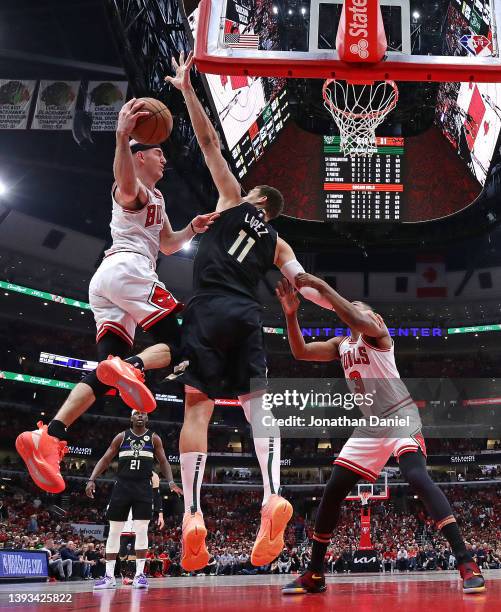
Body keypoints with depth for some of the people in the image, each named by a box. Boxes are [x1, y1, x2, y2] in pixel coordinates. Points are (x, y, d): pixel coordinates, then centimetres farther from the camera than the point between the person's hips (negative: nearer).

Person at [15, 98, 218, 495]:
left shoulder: (156, 199, 33)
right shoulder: (133, 188, 2)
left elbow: (167, 245, 40)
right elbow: (125, 184, -26)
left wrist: (192, 230, 19)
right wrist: (122, 138, -45)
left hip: (105, 280, 9)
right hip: (127, 269, -9)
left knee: (108, 369, -3)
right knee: (177, 342, -9)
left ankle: (48, 436, -16)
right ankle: (132, 368, -37)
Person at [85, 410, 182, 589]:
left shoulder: (154, 438, 5)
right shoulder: (121, 437, 5)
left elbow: (163, 462, 6)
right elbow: (105, 459, 5)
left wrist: (171, 482, -10)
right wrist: (92, 479, -7)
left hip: (143, 488, -1)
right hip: (122, 486, 1)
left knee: (141, 531, -5)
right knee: (114, 531, 2)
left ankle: (140, 574, 1)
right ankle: (109, 576, 8)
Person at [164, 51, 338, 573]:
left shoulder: (233, 201, 18)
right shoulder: (277, 242, 24)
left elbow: (210, 144, 16)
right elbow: (305, 286, 11)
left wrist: (187, 90, 20)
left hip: (208, 309, -3)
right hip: (247, 315, 3)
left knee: (198, 406, -8)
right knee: (256, 401, -1)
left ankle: (192, 515, -19)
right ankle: (273, 497, -24)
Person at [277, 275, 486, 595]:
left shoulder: (376, 328, -5)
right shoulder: (340, 345, 16)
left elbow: (358, 321, -28)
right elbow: (300, 352, 6)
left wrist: (322, 286, -24)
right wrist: (291, 314, -7)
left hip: (400, 416, -7)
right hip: (370, 424, 7)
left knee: (417, 477, -31)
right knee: (332, 492, 1)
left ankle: (466, 562, -28)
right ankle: (314, 574, 10)